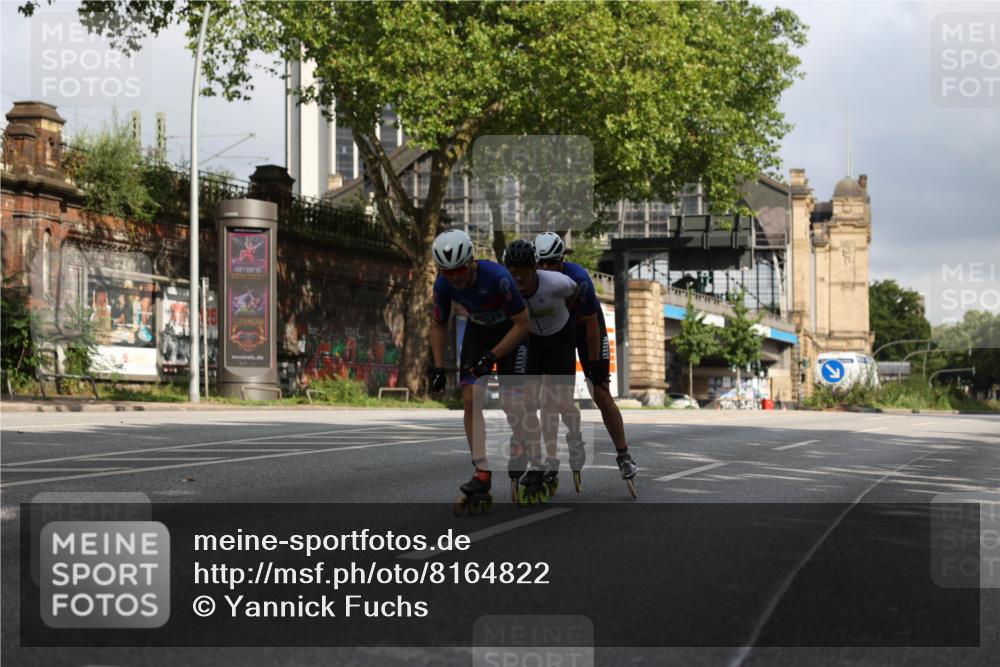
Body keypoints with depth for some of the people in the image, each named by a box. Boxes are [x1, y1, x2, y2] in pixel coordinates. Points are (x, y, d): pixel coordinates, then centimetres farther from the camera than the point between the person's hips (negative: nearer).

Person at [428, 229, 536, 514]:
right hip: (477, 331, 4)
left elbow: (522, 324, -25)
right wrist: (438, 368, -9)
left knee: (511, 403, -14)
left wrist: (491, 356, -30)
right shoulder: (443, 285, -20)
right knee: (471, 398, -12)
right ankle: (482, 474, -9)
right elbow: (438, 325, -2)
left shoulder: (497, 277, -34)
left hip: (510, 332, -4)